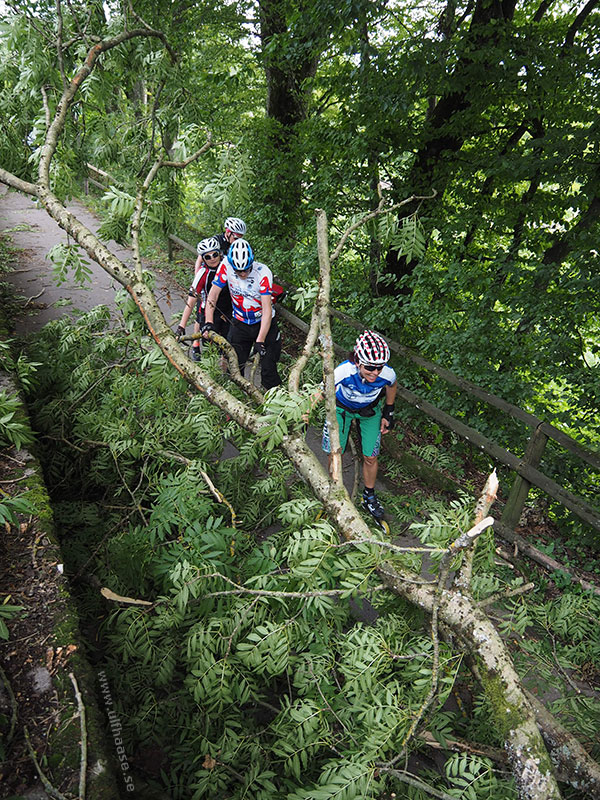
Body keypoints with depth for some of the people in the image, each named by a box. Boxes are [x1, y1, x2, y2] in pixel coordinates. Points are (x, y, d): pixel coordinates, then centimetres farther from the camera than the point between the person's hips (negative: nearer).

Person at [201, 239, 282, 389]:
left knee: (269, 370, -6)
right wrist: (209, 322, -26)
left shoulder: (263, 272, -25)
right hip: (240, 323, 3)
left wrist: (260, 341, -31)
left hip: (264, 323, -2)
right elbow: (213, 294, -12)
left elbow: (267, 310, -26)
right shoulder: (226, 265, -17)